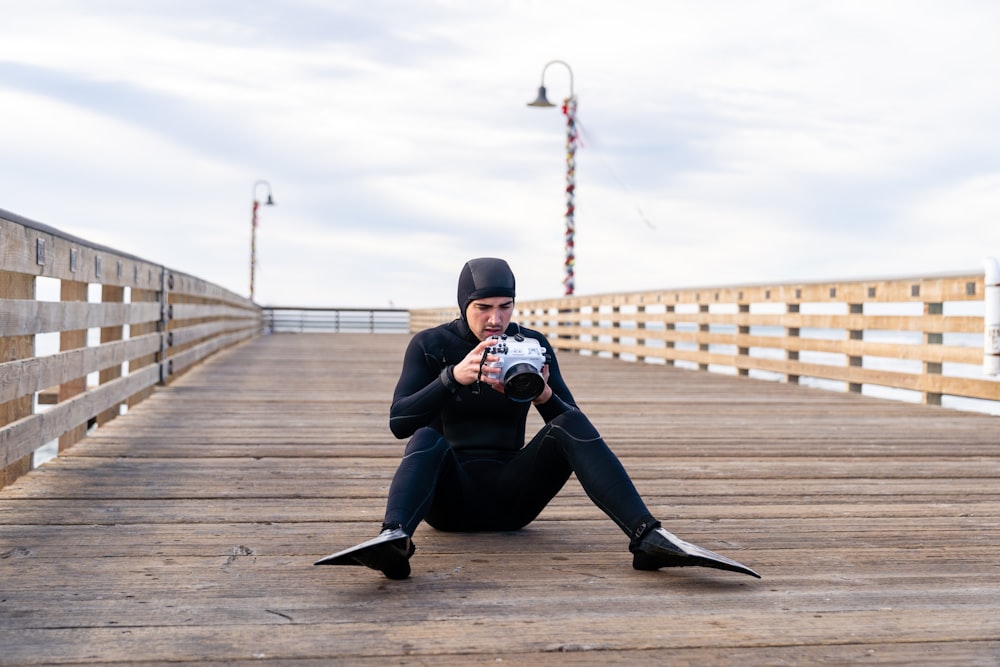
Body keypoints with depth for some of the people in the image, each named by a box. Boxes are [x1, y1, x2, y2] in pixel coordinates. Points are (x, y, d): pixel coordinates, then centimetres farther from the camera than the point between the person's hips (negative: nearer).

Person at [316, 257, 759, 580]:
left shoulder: (533, 345, 5)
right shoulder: (430, 346, 0)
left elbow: (573, 422, 0)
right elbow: (399, 423, -12)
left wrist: (544, 395, -23)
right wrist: (453, 376, -28)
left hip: (510, 495, 2)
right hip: (448, 496, -2)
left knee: (569, 426, -22)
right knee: (428, 438, -33)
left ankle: (647, 537, -38)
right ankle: (395, 539, -61)